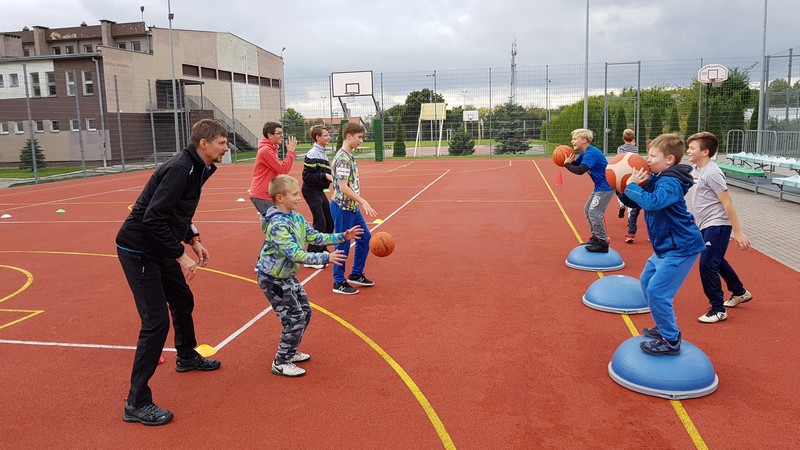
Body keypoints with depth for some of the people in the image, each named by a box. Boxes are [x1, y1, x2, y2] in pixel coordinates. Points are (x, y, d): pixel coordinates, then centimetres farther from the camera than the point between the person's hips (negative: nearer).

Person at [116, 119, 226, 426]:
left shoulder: (196, 169, 7)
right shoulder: (181, 169, -24)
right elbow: (153, 217, -29)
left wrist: (193, 240, 11)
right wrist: (181, 255, -25)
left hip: (159, 248, 10)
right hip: (138, 251, -10)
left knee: (183, 301, 23)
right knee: (156, 321, -10)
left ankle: (187, 357, 49)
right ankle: (136, 403, 1)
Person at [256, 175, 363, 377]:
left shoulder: (296, 218, 1)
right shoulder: (277, 224, -27)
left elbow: (315, 237, 7)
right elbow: (295, 254, -34)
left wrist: (342, 237, 1)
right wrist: (326, 258, -36)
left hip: (287, 275, 9)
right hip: (272, 278, -9)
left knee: (305, 312, 15)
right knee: (294, 318, -6)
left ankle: (290, 352, 32)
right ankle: (281, 363, 9)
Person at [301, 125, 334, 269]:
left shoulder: (323, 152, 11)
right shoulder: (312, 154, -17)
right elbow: (307, 176, -19)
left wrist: (330, 177, 5)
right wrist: (325, 176, -23)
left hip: (319, 191, 9)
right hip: (311, 191, -9)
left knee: (329, 222, 13)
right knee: (320, 223, -9)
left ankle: (322, 251, 29)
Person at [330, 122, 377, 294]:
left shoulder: (349, 156, 11)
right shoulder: (343, 158, -18)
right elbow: (343, 187, -24)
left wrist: (359, 203, 18)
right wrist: (363, 201, -24)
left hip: (352, 207, 10)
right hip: (342, 207, -10)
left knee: (365, 237, 16)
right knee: (343, 245, 0)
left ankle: (356, 274, 28)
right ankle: (339, 283, 13)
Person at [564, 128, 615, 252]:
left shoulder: (591, 153, -23)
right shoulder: (584, 153, 7)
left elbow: (579, 170, -35)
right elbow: (576, 163, 17)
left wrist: (567, 164, -19)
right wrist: (568, 160, -5)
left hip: (605, 187, -11)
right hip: (599, 186, 11)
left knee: (594, 213, -14)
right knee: (588, 210, 16)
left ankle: (603, 243, -8)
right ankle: (596, 238, 26)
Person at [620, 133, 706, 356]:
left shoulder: (670, 183, -21)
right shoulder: (655, 179, 7)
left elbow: (652, 202, -40)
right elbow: (633, 202, 12)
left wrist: (632, 186, -29)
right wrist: (625, 188, -6)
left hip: (680, 248, -11)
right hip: (665, 246, 11)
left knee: (657, 291, -12)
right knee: (646, 281, 21)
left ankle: (671, 341, 2)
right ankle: (666, 327, 34)